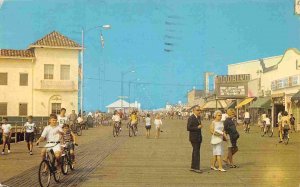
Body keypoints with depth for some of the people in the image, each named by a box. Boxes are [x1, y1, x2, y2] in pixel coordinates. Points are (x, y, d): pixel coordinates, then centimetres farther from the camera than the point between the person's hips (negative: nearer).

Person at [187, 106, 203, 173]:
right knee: (196, 152, -9)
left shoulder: (198, 117, 13)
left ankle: (193, 167, 19)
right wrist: (197, 127, -20)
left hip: (198, 137, 9)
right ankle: (196, 168, -6)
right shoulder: (191, 118, -14)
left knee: (195, 152, 12)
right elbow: (188, 128, -20)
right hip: (194, 138, -9)